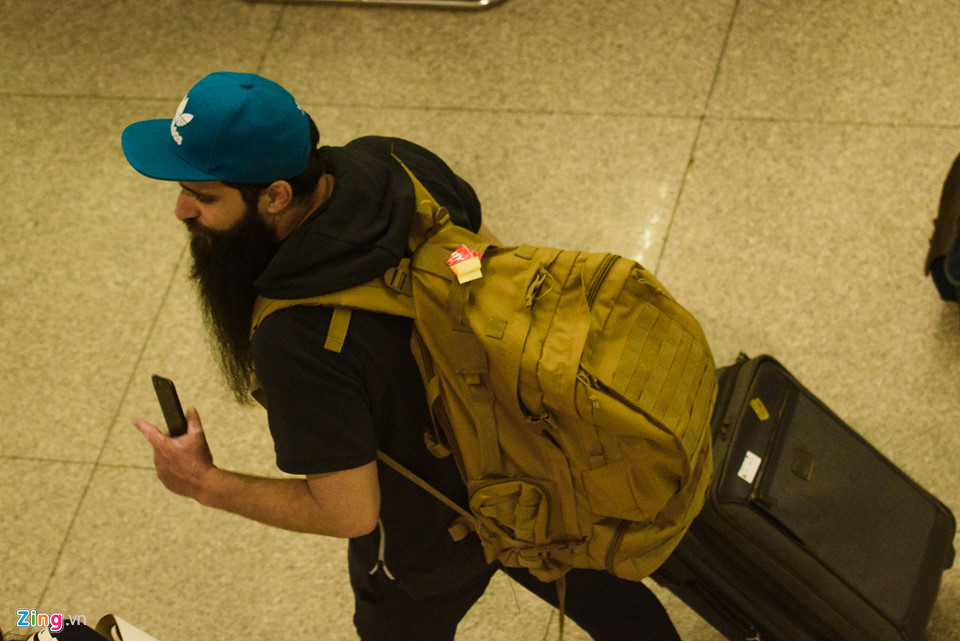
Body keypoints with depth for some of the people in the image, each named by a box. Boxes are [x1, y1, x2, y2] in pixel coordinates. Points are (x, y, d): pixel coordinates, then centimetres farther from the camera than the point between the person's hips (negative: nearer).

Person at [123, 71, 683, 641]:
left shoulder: (298, 339, -42)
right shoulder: (395, 166, -23)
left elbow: (347, 512, -32)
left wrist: (204, 484, -20)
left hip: (435, 544, -5)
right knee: (594, 589, 35)